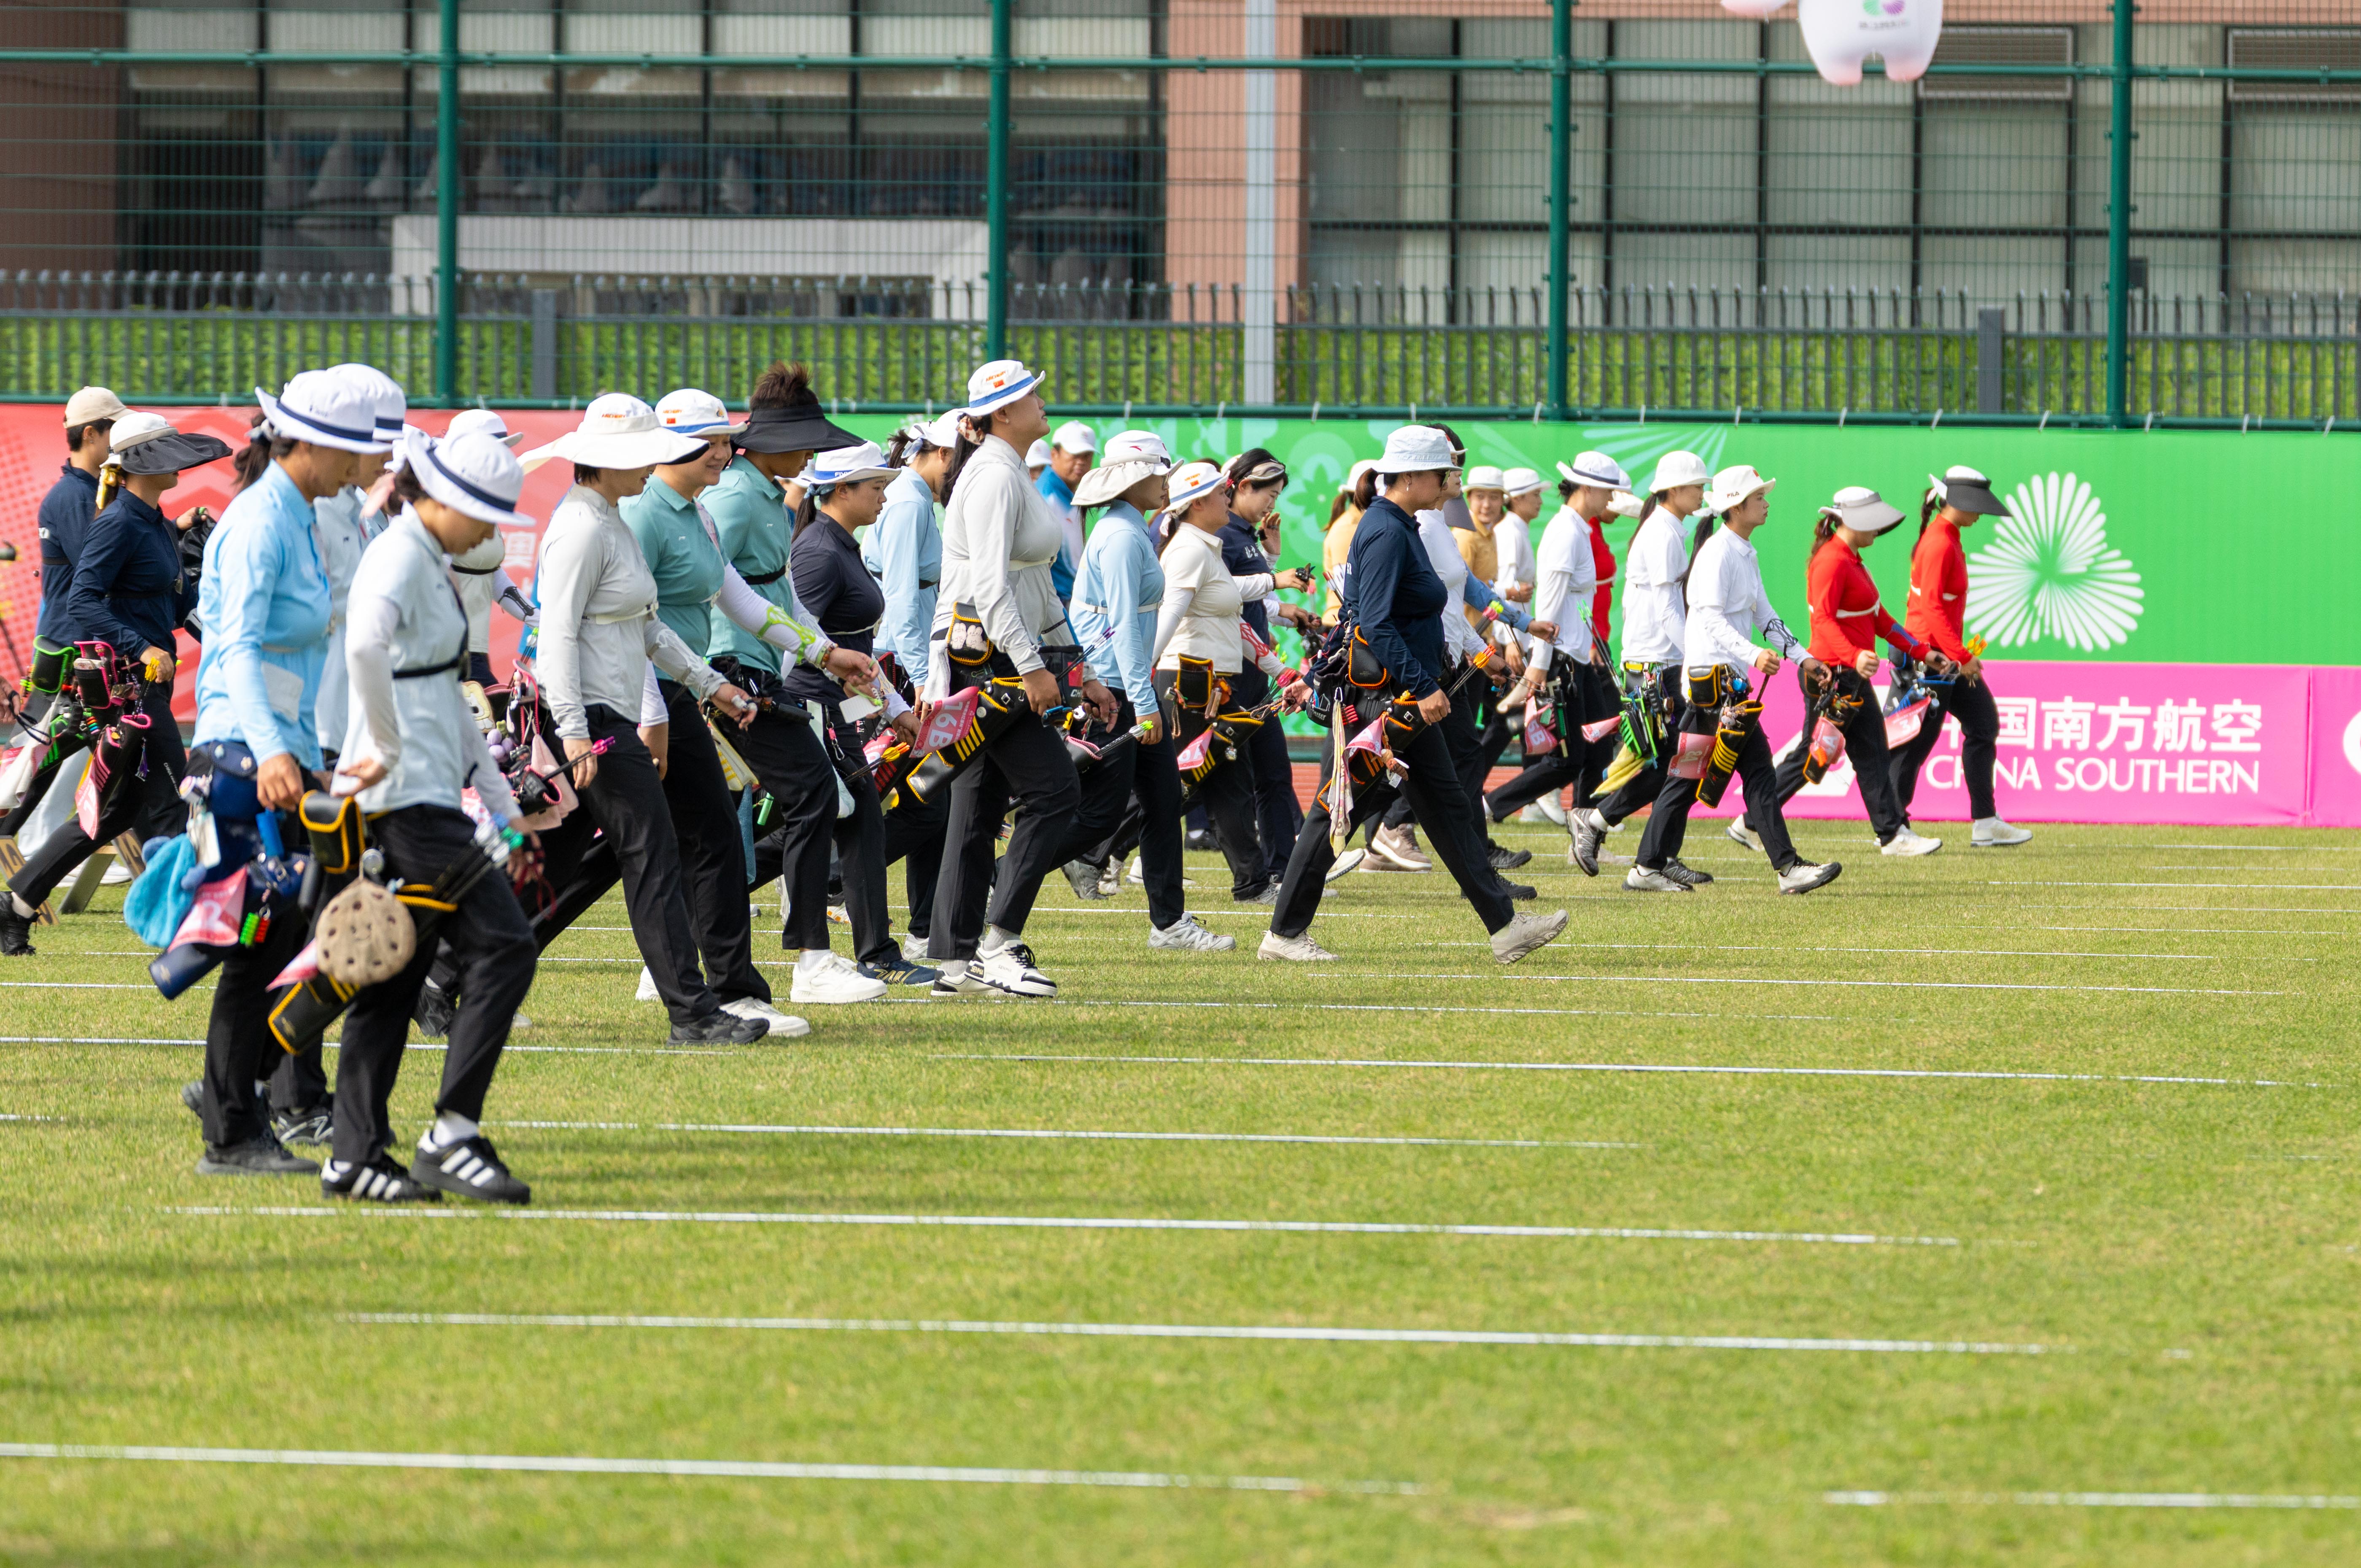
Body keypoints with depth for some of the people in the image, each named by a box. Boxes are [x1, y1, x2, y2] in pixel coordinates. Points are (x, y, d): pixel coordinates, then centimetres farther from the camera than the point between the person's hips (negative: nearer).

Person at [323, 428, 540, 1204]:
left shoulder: (429, 561, 18)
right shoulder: (400, 557, -13)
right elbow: (365, 645, -34)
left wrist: (497, 795, 22)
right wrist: (389, 749, -23)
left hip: (428, 790, 10)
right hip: (408, 794, -10)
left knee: (394, 974, 10)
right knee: (502, 946, -11)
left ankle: (356, 1157, 12)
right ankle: (452, 1135, -10)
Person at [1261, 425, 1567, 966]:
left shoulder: (1396, 529, 14)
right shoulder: (1386, 533, -17)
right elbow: (1376, 625, -24)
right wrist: (1423, 688, -25)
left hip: (1401, 700, 11)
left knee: (1447, 808, 8)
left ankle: (1504, 926, 8)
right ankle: (1285, 933, 5)